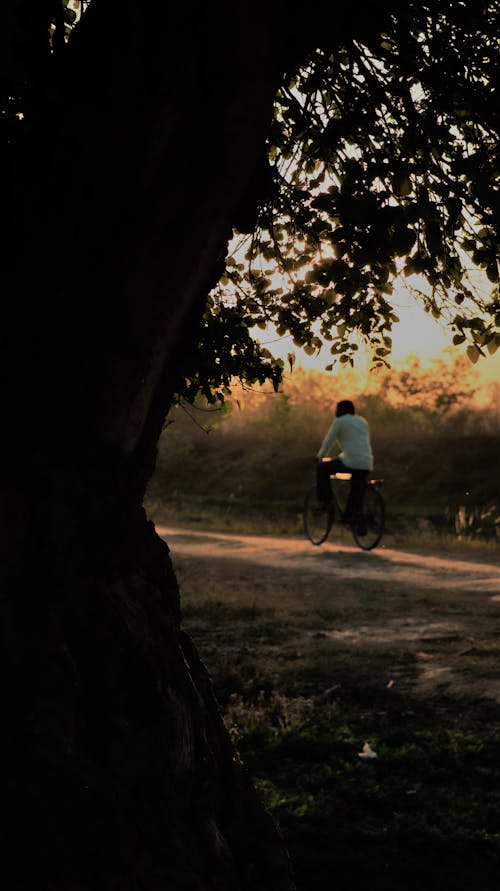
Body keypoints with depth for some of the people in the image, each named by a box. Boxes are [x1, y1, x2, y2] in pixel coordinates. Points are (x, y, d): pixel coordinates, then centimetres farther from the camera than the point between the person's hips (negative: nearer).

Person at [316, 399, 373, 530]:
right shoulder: (362, 421, 23)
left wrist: (320, 457, 21)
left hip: (350, 462, -6)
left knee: (322, 469, 12)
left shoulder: (339, 421, 3)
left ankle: (325, 502, 7)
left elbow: (328, 441, 6)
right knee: (357, 495, 16)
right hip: (367, 465, 6)